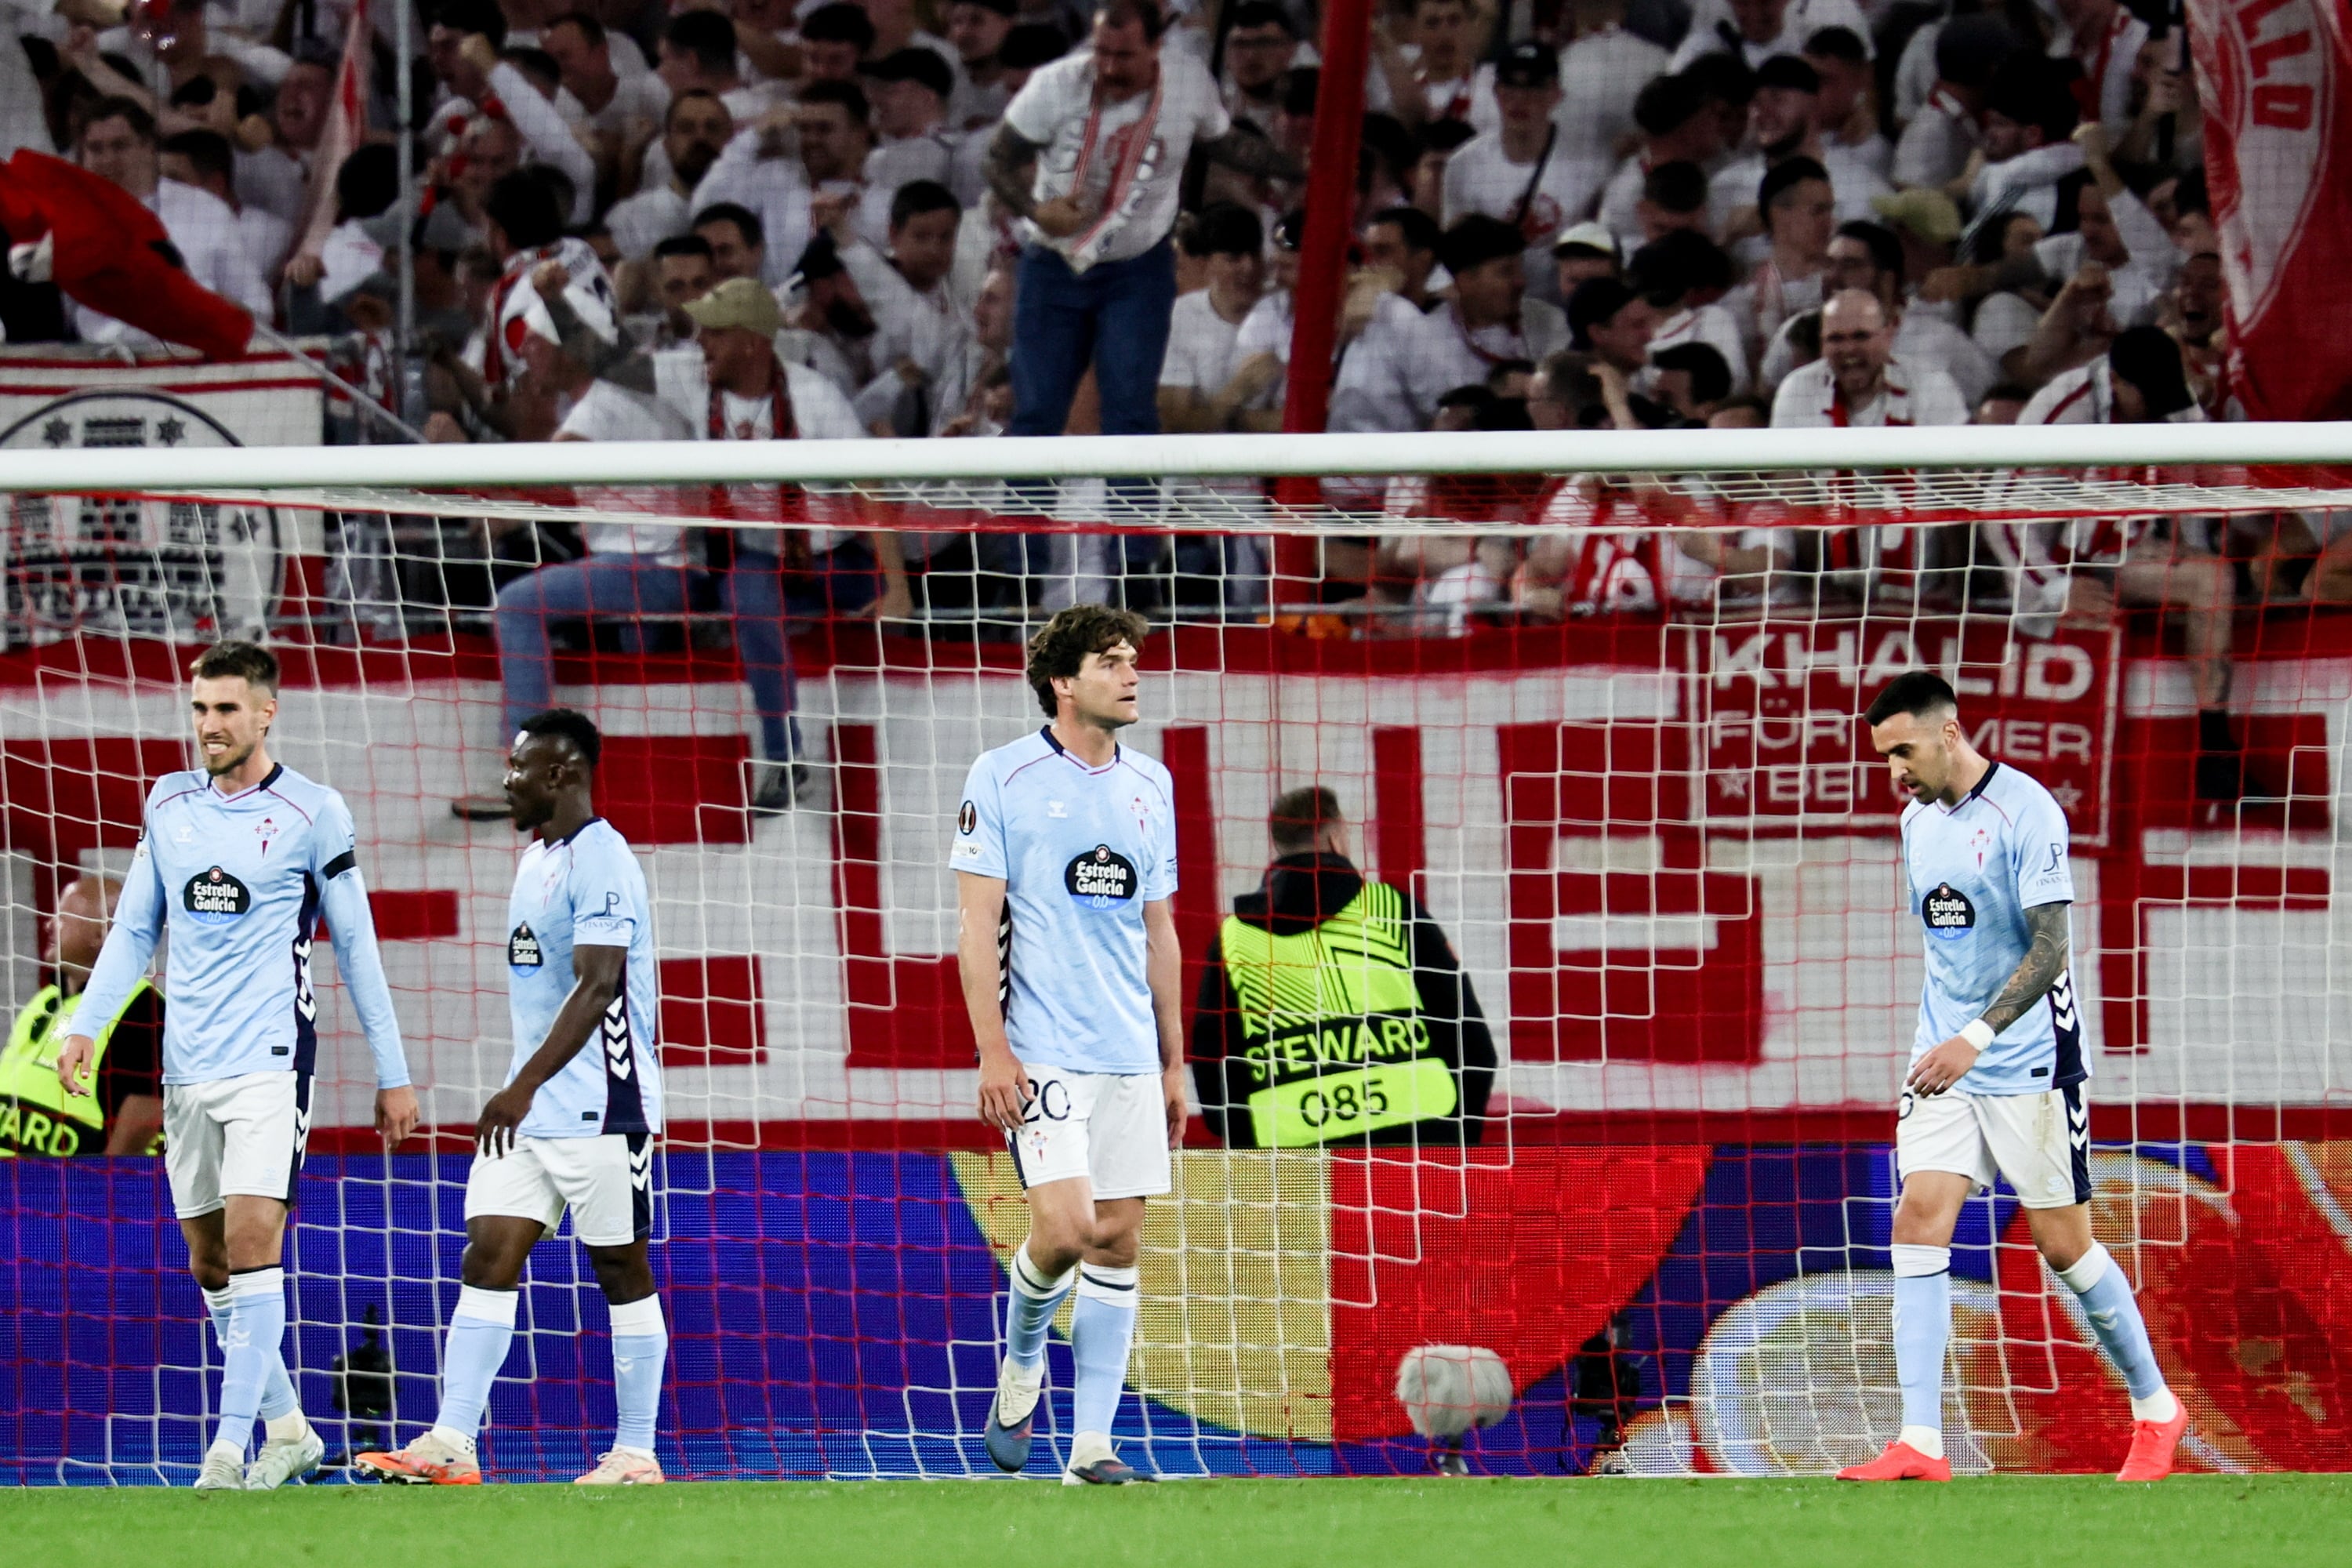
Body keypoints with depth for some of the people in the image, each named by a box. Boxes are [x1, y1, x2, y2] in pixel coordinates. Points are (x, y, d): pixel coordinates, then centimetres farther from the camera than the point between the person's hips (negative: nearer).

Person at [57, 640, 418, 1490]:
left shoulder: (314, 813, -2)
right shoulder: (168, 805, 11)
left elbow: (355, 945, 3)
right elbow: (134, 930, 17)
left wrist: (392, 1074, 5)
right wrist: (84, 1027, 3)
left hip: (270, 1060, -5)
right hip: (187, 1067, 5)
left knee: (252, 1238, -16)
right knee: (209, 1261, 6)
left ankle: (230, 1450, -17)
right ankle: (287, 1429, 19)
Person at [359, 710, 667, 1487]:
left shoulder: (601, 862, -15)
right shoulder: (537, 859, 15)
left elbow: (597, 987, -24)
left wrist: (524, 1087, -29)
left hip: (599, 1108, -9)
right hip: (530, 1109, 9)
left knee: (622, 1270, -1)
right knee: (487, 1256, -1)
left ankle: (637, 1455, 6)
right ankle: (451, 1446, -6)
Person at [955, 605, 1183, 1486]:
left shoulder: (1149, 785, 13)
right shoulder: (1005, 778, -4)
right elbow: (976, 923, -5)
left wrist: (1173, 1062, 17)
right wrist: (992, 1050, -12)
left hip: (1131, 1054, 5)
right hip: (1043, 1051, -5)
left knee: (1117, 1240, 2)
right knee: (1065, 1226, -16)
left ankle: (1092, 1445, 5)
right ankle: (1021, 1366, 14)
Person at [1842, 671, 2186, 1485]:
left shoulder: (2025, 812, -14)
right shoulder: (1918, 821, 10)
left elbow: (2050, 950, -20)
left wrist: (1976, 1038, -28)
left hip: (2030, 1065, -6)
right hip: (1945, 1061, 6)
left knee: (2064, 1244, 0)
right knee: (1918, 1222, -10)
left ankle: (2157, 1410, 20)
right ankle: (1920, 1444, -14)